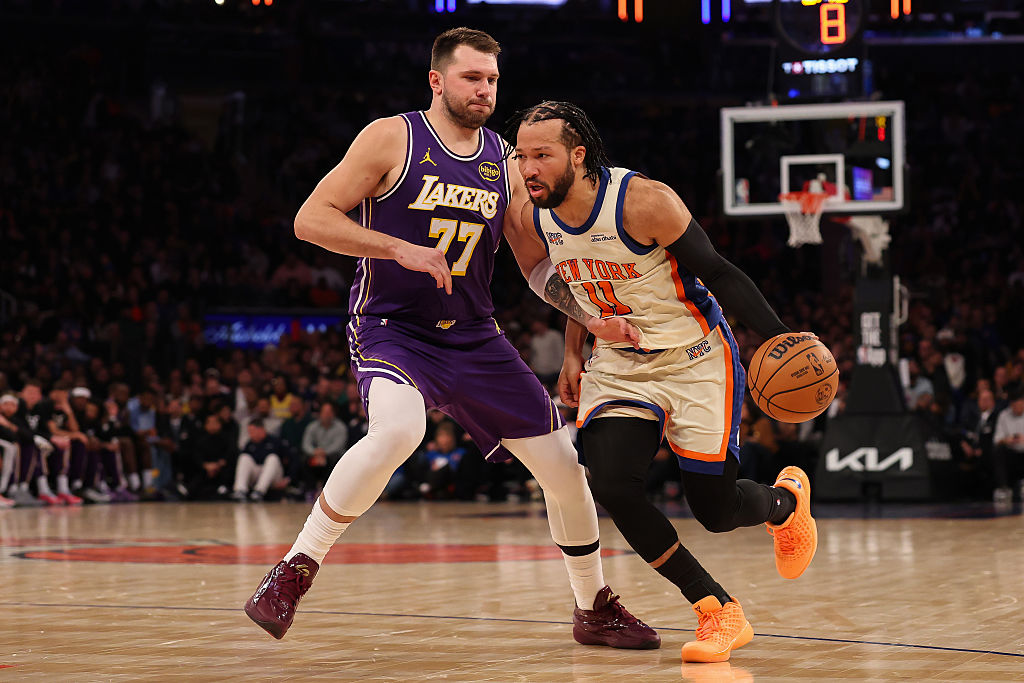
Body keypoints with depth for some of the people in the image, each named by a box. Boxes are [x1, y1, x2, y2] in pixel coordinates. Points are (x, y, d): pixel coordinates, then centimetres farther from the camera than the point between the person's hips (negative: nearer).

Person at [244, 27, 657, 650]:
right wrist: (402, 249, -22)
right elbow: (311, 220, -11)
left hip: (474, 340, 5)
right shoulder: (392, 138, -6)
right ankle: (294, 572, -21)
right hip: (391, 330, -5)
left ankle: (595, 610, 24)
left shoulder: (503, 161, 8)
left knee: (565, 467, 2)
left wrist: (593, 317, -3)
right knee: (398, 430, -37)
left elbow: (538, 264, 13)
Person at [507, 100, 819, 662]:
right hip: (618, 364, 5)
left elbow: (719, 274, -18)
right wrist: (572, 355, 14)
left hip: (696, 361, -5)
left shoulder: (644, 202, -26)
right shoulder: (536, 217, -7)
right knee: (612, 488, -19)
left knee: (714, 509, -2)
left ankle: (784, 499, 38)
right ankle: (721, 613, -5)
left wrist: (778, 338, -25)